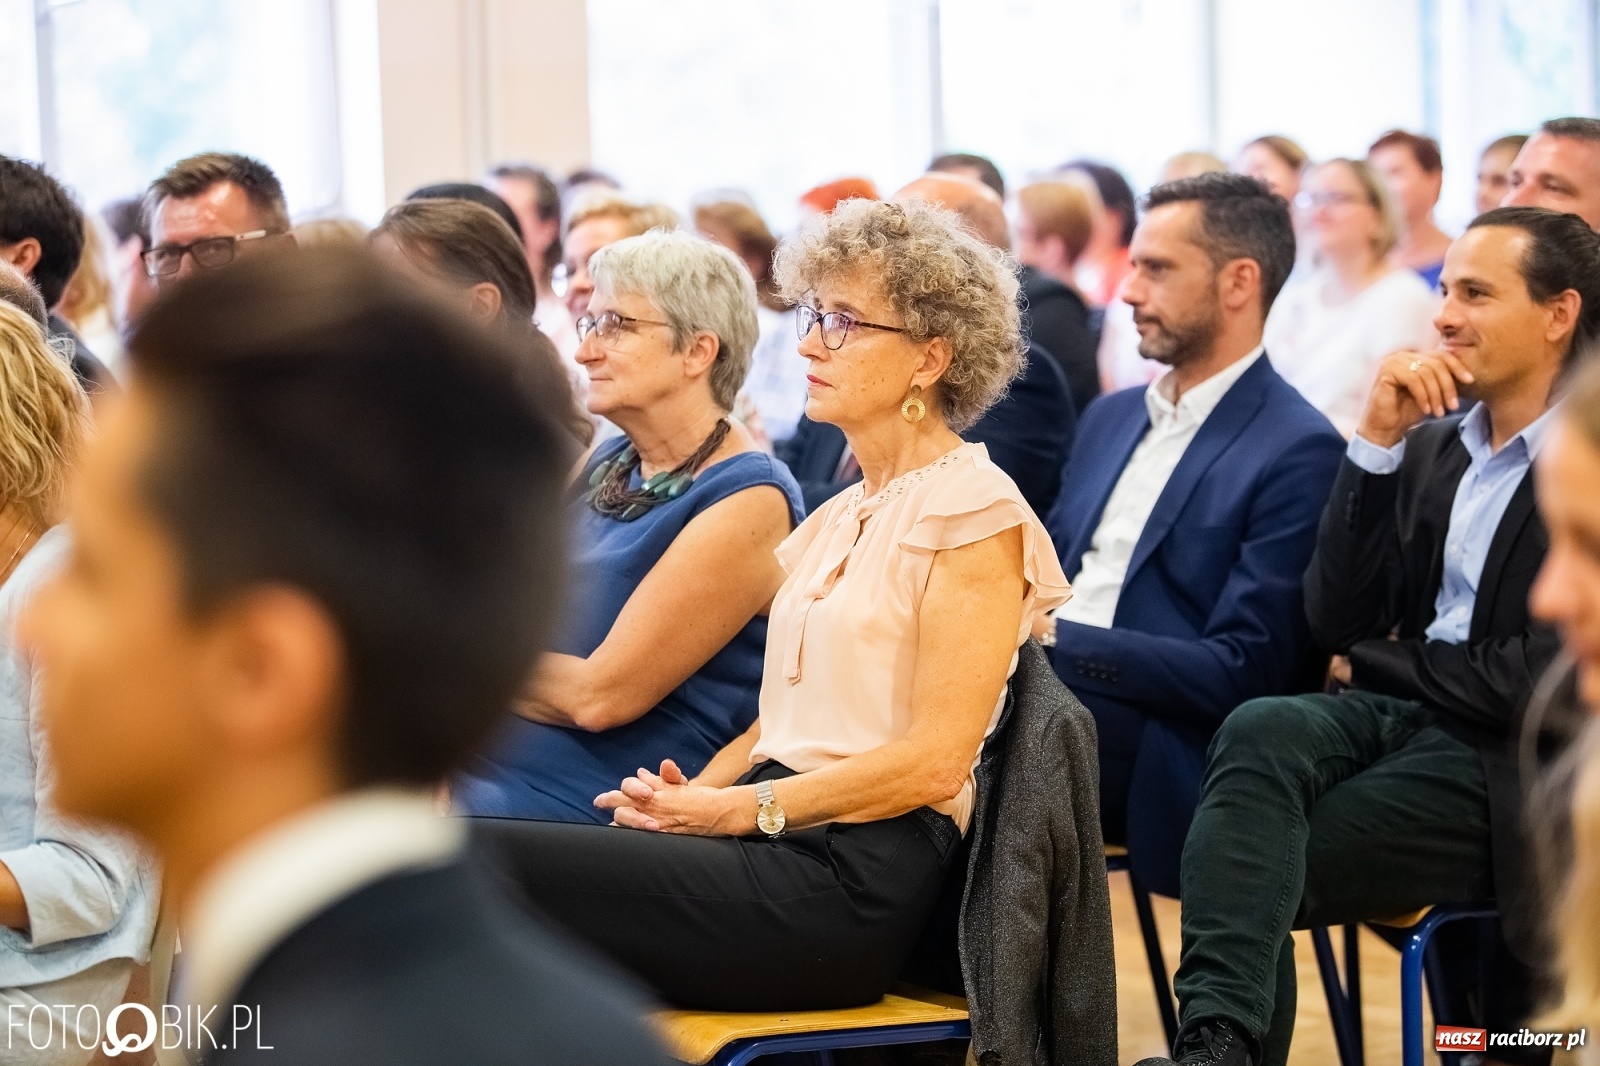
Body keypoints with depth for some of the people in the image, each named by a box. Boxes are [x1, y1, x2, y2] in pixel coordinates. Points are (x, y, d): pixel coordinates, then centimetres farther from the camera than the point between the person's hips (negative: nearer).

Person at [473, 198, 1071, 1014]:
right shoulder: (840, 517, 23)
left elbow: (935, 760, -12)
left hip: (853, 881, -8)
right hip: (778, 847, 8)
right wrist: (691, 794, 0)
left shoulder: (975, 513, -4)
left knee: (478, 857, -23)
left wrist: (741, 807, -14)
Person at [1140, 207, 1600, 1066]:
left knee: (1246, 873, -23)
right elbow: (1338, 622, 7)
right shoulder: (1430, 446, 14)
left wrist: (1375, 665, 0)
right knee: (1262, 730, -29)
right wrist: (1377, 441, -2)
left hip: (1506, 770, -5)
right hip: (1396, 720, 5)